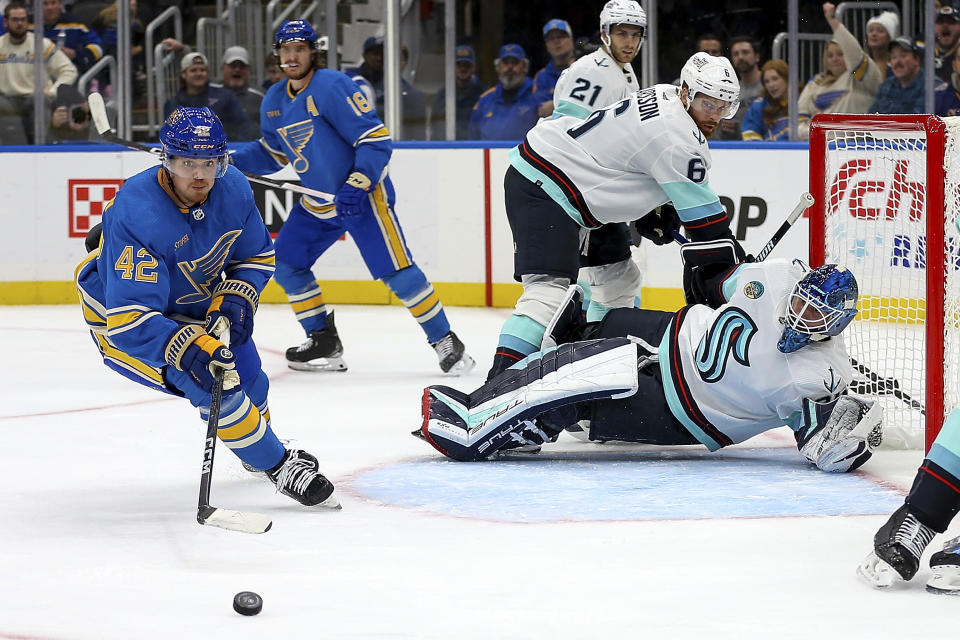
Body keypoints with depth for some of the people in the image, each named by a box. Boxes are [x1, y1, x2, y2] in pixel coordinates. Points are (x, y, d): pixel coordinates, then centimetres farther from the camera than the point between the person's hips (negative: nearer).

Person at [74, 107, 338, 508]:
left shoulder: (233, 189, -18)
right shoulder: (137, 215, -39)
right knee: (210, 380, -24)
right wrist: (188, 347, -52)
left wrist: (236, 298, -19)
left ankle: (256, 449, 53)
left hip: (194, 303, 7)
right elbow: (129, 320, -41)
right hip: (119, 316, -7)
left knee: (248, 379, 19)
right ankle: (279, 467, -6)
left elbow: (257, 256, 0)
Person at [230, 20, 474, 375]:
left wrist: (357, 186, -29)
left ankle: (445, 342, -4)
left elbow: (375, 139, -21)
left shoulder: (332, 86, -19)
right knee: (285, 263, 7)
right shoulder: (274, 101, 6)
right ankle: (323, 342, 18)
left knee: (395, 271, -14)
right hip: (316, 204, 8)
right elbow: (274, 152, 19)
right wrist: (235, 160, 3)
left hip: (362, 195, -8)